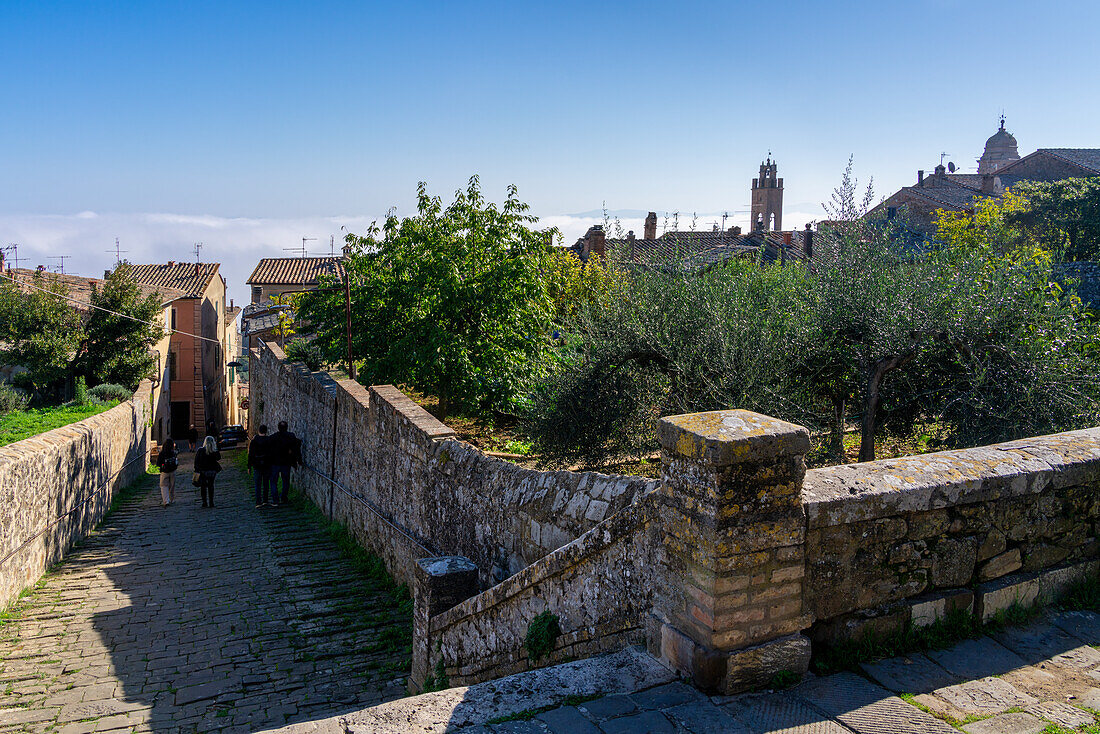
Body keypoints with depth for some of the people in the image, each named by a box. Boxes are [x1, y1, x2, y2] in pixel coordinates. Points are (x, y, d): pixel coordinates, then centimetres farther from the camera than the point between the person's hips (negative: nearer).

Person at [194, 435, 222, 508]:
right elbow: (218, 458, 9)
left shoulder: (200, 451, -10)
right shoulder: (215, 451, -9)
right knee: (211, 486, 13)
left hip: (203, 471, -1)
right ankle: (211, 502, 13)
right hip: (212, 471, 1)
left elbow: (196, 461, -8)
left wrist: (197, 470, -2)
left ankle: (205, 502, 8)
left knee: (203, 486, 9)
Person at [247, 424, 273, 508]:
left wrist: (249, 466, 3)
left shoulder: (253, 441, -4)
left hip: (257, 465, 0)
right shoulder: (269, 440, -5)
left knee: (258, 484, 3)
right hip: (267, 465, 0)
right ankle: (265, 500, 14)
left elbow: (250, 455, -2)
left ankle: (258, 502, 0)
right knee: (266, 483, 11)